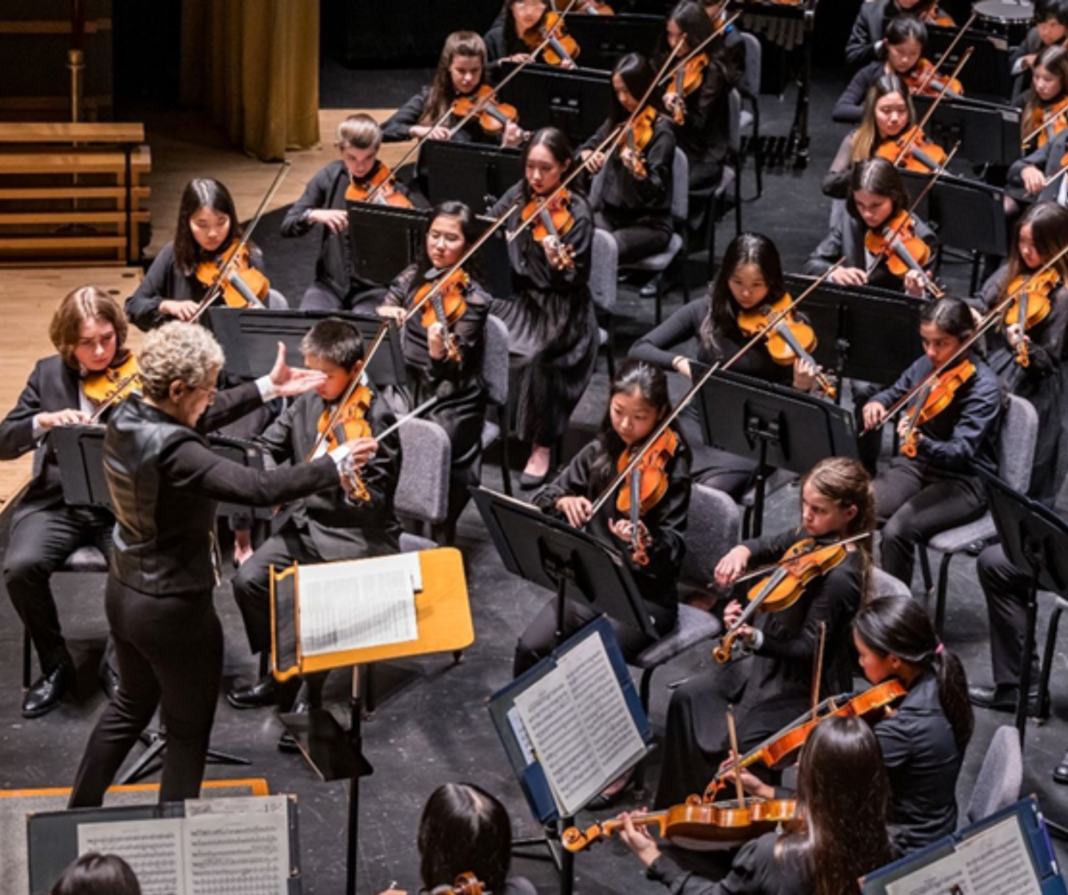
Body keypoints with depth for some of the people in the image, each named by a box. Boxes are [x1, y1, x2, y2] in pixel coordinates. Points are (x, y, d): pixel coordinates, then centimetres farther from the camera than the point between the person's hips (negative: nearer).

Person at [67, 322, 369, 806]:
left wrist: (267, 388, 14)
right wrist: (337, 463, -27)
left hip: (124, 592, 9)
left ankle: (80, 812, 41)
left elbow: (201, 418, 12)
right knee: (188, 733, 11)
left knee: (131, 706, 29)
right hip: (175, 609, -9)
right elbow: (260, 488, -37)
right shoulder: (172, 453, -32)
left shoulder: (127, 415, -6)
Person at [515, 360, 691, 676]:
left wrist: (646, 541, -39)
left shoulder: (670, 463, -11)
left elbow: (674, 547, -17)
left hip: (647, 594, -4)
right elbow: (543, 501, 5)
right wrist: (564, 502, -18)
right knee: (530, 649, -16)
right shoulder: (601, 450, 3)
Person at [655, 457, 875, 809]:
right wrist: (741, 552, -13)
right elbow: (768, 548, 12)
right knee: (688, 699, 5)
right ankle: (678, 805, 15)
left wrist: (754, 639, -41)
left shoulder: (841, 576, -28)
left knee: (724, 746, -15)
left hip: (806, 684, -9)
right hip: (774, 660, 9)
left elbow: (809, 650, -26)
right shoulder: (813, 536, -3)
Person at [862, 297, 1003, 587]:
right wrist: (877, 403, -4)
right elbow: (895, 393, 21)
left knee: (896, 531, -30)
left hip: (964, 480, -6)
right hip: (917, 465, 6)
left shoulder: (983, 385, -18)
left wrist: (923, 443, -48)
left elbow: (961, 450, -27)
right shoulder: (926, 366, 1)